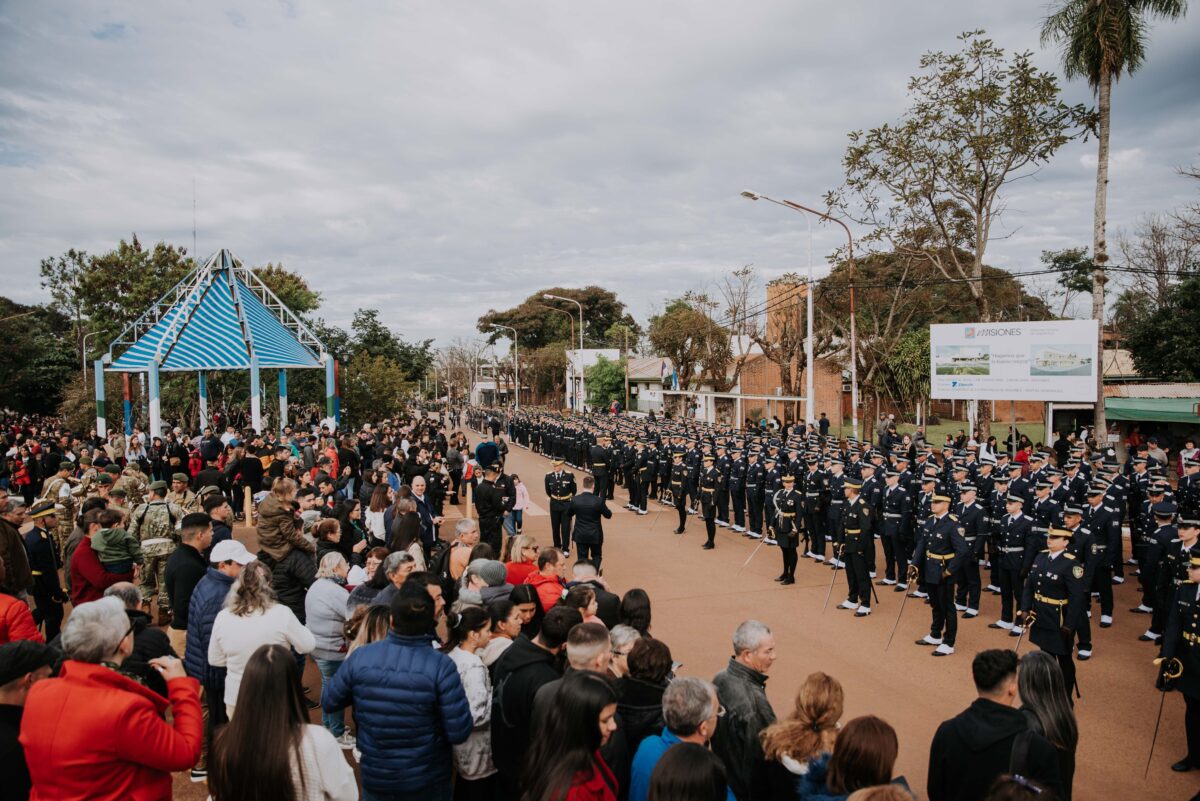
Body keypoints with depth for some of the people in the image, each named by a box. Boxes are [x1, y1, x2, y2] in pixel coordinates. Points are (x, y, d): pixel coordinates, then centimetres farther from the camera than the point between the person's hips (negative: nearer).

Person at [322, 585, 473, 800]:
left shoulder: (360, 657, -16)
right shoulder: (441, 666, -25)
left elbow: (328, 703, -1)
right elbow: (459, 733, -21)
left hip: (373, 777, 2)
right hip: (427, 782, -2)